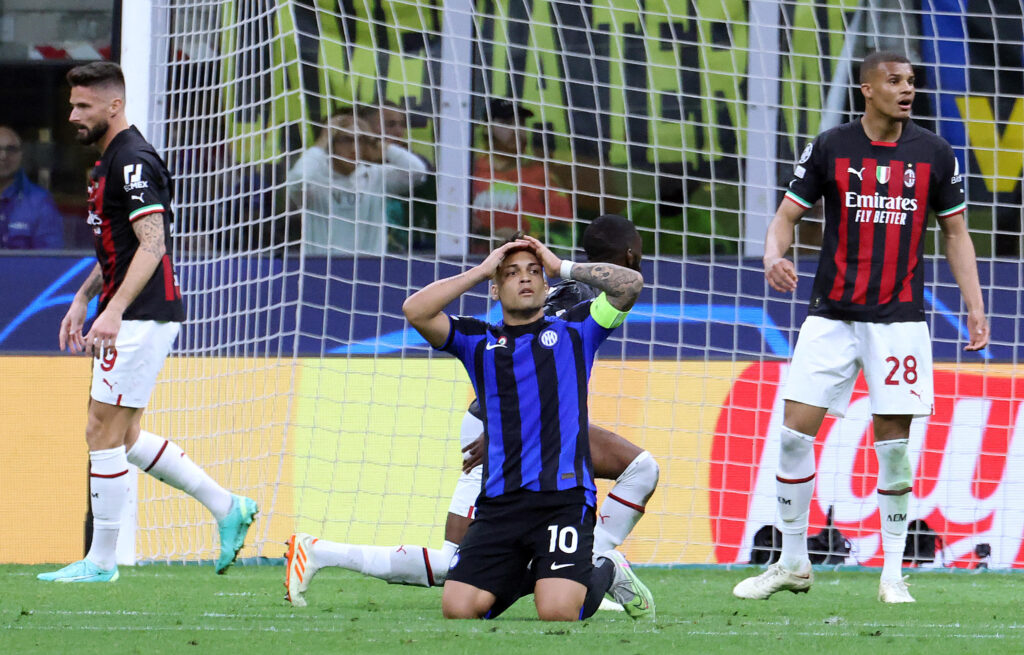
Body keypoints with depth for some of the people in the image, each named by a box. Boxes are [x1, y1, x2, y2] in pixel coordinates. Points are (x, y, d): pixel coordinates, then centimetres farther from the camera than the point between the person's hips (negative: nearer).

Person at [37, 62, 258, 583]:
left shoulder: (135, 162, -15)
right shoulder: (110, 160, 17)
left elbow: (151, 245, -24)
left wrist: (114, 311, -31)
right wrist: (82, 299, 22)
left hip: (143, 316, -11)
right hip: (125, 318, 11)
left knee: (103, 433, -7)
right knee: (125, 438, 12)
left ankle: (101, 561, -1)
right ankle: (226, 508, 18)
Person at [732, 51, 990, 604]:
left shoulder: (934, 154, 3)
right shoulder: (830, 148, 1)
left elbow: (955, 231, 10)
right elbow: (788, 214, 4)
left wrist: (974, 305, 3)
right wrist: (774, 254, -18)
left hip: (899, 319, 0)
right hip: (832, 315, 0)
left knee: (893, 443, -3)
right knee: (795, 433, -4)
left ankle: (893, 572, 8)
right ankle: (792, 563, 10)